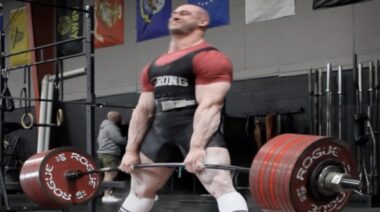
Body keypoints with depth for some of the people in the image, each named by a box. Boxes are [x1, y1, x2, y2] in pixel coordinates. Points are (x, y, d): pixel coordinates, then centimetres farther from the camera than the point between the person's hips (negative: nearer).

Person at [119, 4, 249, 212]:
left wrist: (197, 147, -25)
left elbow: (209, 105, -16)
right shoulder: (153, 66, 19)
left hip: (199, 127, -7)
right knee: (138, 191, 16)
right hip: (160, 128, 8)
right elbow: (142, 110, 17)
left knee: (221, 186, -21)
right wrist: (131, 150, 10)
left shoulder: (210, 58, -5)